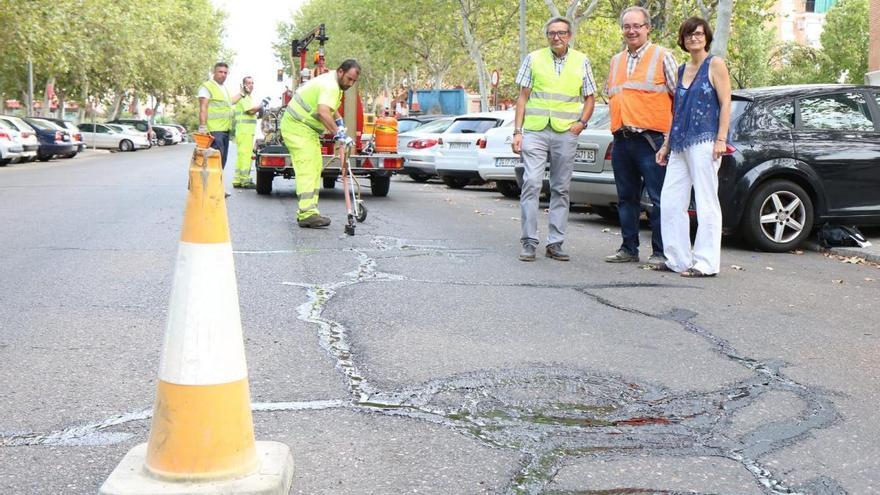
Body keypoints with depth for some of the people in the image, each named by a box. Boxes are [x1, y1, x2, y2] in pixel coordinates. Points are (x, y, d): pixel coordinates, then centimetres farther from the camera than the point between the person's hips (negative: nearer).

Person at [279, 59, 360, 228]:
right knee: (307, 169, -19)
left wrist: (339, 122, 21)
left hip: (308, 129, 11)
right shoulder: (330, 86, -23)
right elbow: (323, 113, -39)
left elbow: (331, 108, 32)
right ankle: (307, 213, -26)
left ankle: (305, 212, 11)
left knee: (315, 168, 10)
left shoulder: (333, 82, 12)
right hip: (298, 128, -11)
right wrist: (338, 134, -42)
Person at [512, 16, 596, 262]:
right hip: (535, 131, -1)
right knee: (531, 184, -11)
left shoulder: (581, 61, 11)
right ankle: (529, 242, -6)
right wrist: (517, 131, 1)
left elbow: (589, 98, 15)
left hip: (566, 133, 1)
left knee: (561, 189, 4)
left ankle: (555, 243, 10)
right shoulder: (533, 59, 8)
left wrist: (582, 122, -3)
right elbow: (523, 97, 8)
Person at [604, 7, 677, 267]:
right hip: (621, 140, 6)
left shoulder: (662, 56, 1)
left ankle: (660, 252, -1)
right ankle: (629, 248, 19)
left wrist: (674, 133, -5)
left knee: (659, 199, -6)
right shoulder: (616, 61, 18)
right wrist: (618, 122, 15)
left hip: (651, 139, -6)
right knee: (626, 198, 11)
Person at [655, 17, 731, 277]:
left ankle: (706, 263, -2)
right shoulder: (682, 70, 19)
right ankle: (678, 259, 12)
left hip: (704, 142, -7)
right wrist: (667, 145, 18)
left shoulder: (715, 64, 0)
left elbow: (725, 104, -5)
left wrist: (721, 139, -15)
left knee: (706, 203, -4)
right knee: (670, 201, 5)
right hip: (680, 145, 7)